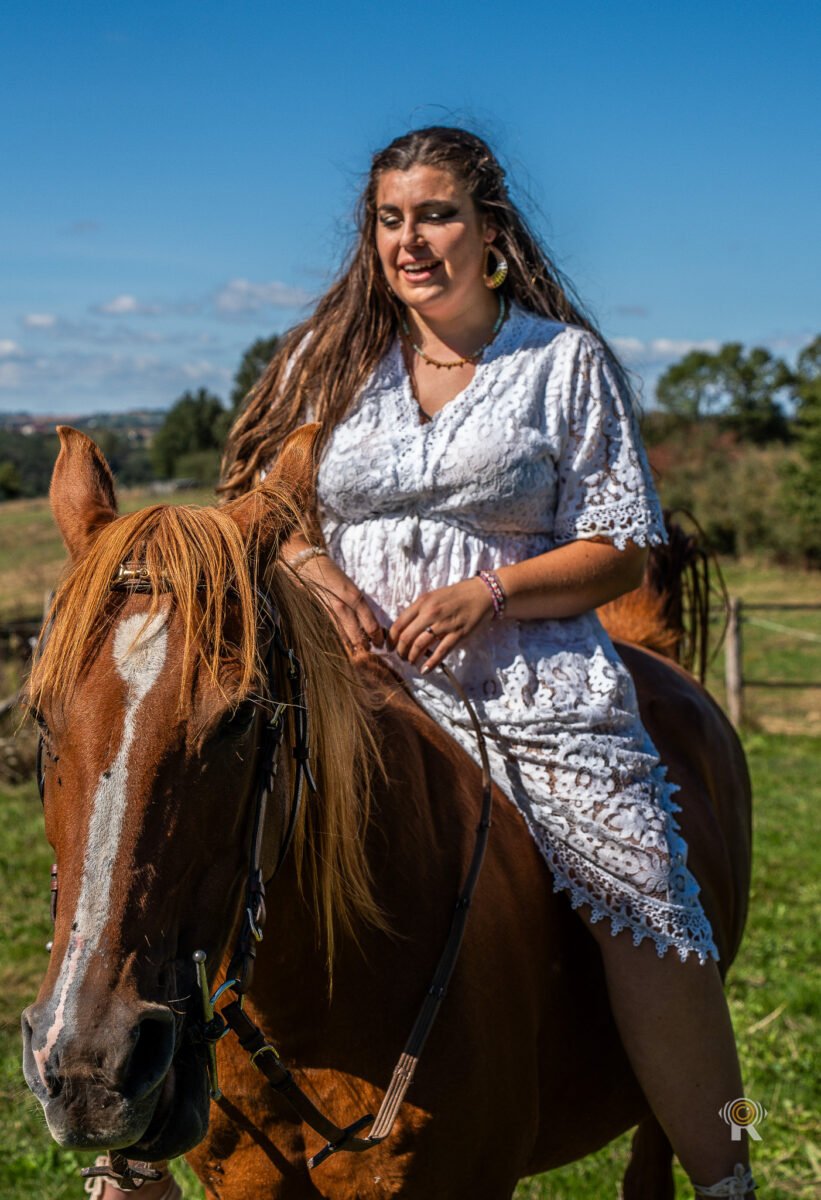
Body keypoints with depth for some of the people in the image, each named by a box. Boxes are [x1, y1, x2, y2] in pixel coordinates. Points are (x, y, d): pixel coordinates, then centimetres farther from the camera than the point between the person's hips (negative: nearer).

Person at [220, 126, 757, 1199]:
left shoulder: (566, 358, 6)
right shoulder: (333, 357, 14)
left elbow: (622, 550, 4)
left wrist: (488, 593, -12)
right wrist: (308, 562, -5)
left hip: (532, 680, -2)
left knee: (646, 908, -18)